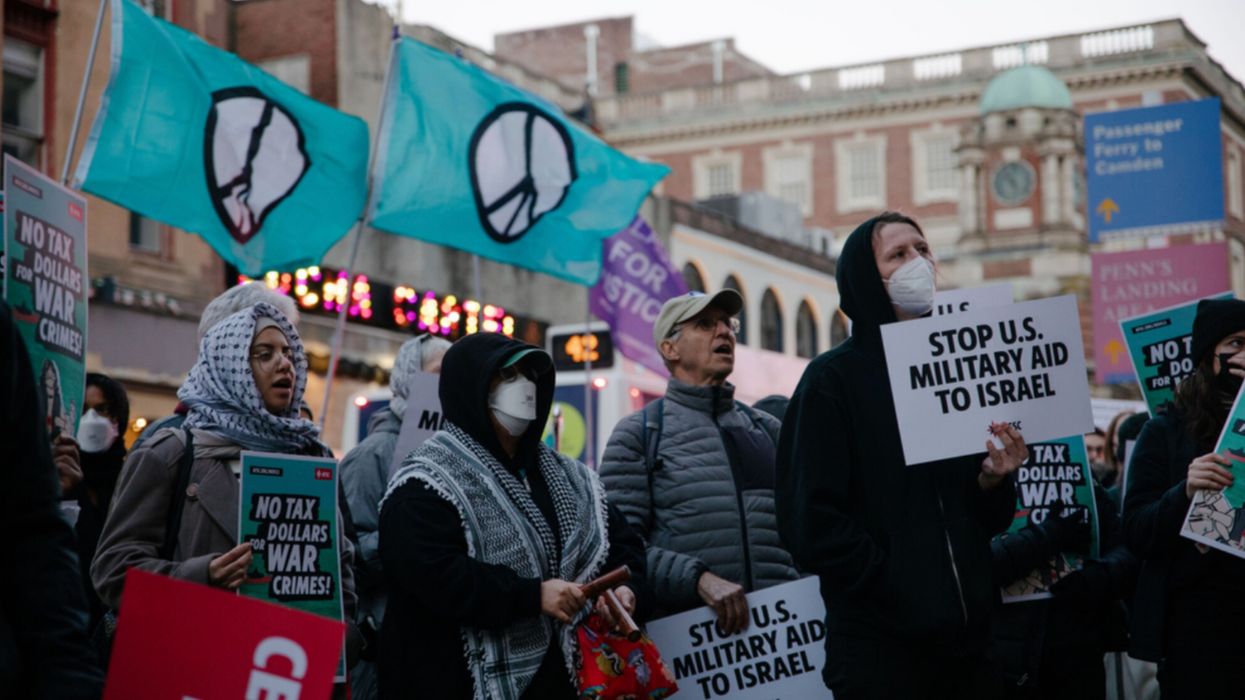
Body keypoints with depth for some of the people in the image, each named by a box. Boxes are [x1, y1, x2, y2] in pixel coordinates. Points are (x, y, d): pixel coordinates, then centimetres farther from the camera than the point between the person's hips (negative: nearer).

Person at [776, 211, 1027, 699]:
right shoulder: (833, 379, -4)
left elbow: (988, 519, 15)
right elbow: (811, 521, -13)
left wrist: (992, 481, -6)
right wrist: (897, 585, -15)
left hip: (967, 635, 6)